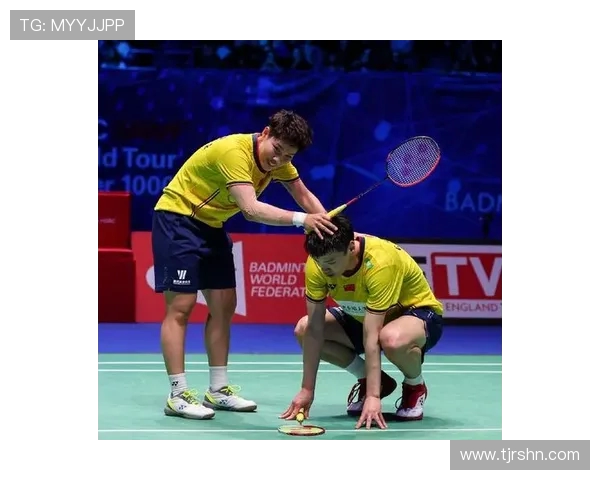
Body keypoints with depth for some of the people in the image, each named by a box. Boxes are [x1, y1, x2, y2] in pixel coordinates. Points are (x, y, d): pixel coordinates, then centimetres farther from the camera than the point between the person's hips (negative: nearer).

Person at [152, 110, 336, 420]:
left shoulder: (278, 159, -3)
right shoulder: (234, 151, -30)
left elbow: (304, 196, 6)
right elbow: (251, 209, -40)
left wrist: (329, 228, -10)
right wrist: (301, 219, -46)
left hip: (211, 225, 9)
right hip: (177, 218, -9)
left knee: (224, 306, 6)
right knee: (181, 306, -11)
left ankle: (218, 390, 13)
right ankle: (178, 395, -9)